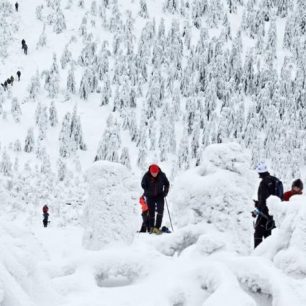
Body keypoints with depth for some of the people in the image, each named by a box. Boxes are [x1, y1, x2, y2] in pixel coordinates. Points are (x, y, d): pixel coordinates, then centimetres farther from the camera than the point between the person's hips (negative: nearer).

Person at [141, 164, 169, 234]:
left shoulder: (162, 175, -14)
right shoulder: (146, 176, -17)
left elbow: (167, 184, 3)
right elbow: (143, 185, 0)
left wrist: (165, 192, -7)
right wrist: (147, 192, -7)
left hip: (160, 195, 0)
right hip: (150, 197, 0)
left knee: (160, 211, -16)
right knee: (151, 212, 2)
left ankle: (157, 227, -16)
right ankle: (151, 228, 19)